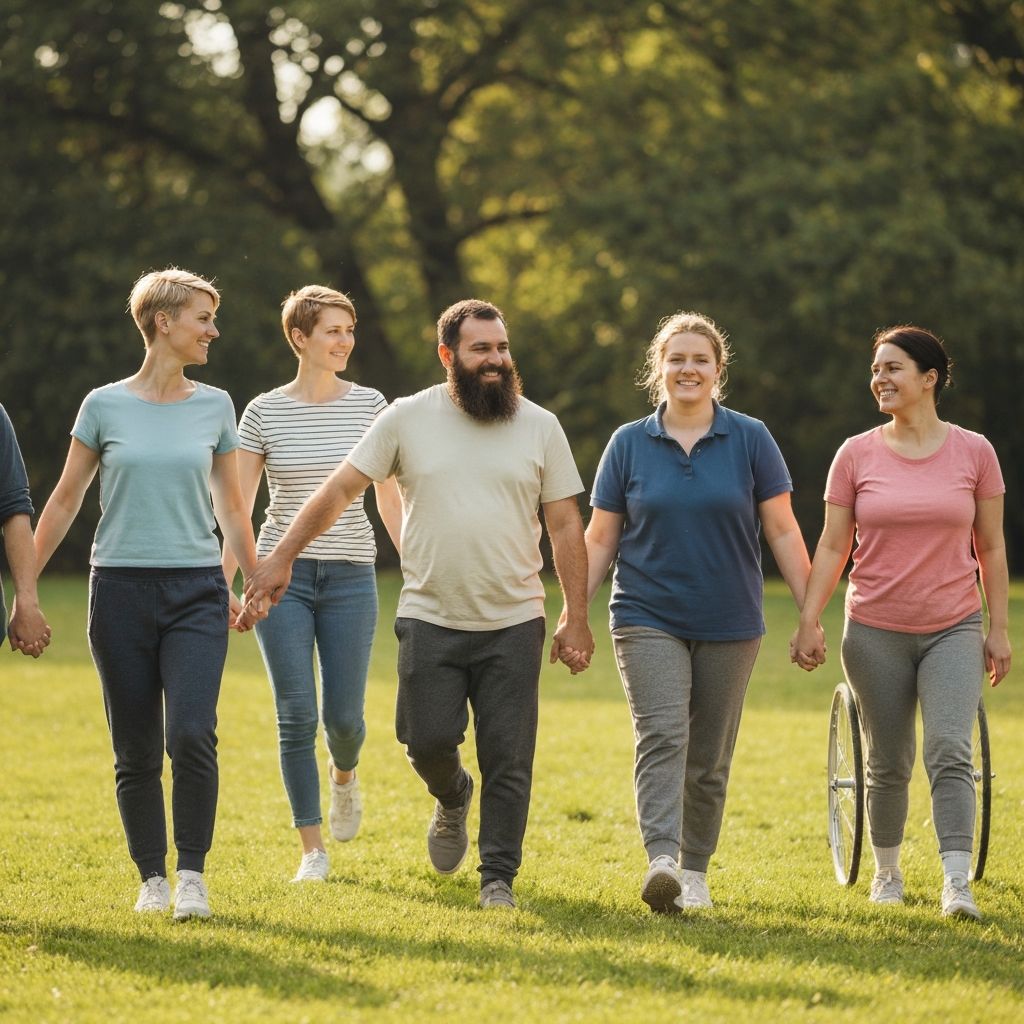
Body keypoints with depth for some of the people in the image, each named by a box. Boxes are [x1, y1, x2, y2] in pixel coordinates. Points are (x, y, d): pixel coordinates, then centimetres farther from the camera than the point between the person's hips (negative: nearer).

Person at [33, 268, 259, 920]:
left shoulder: (215, 406, 7)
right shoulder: (106, 406, 2)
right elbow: (65, 501, 9)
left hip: (197, 592, 0)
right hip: (122, 590, 0)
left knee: (192, 735, -16)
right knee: (136, 750, 3)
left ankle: (192, 876, -6)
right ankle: (152, 878, 15)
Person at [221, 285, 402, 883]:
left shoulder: (370, 407, 4)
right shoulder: (265, 412, 1)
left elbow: (391, 498, 10)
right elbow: (238, 505, 3)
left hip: (350, 575, 1)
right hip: (282, 573, -1)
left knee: (344, 717, -1)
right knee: (296, 715, -5)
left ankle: (344, 773, 36)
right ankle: (313, 849, 3)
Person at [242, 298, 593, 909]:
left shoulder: (540, 427, 2)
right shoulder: (408, 419, 0)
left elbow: (567, 527, 4)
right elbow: (339, 492, 3)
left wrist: (577, 618, -1)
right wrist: (282, 558, -2)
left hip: (513, 625, 0)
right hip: (430, 621, 0)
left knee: (509, 760, 0)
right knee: (428, 741, -4)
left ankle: (499, 879, 12)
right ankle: (454, 800, 30)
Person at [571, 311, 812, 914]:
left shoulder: (750, 440, 2)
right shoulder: (629, 444, 4)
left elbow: (783, 531, 3)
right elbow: (600, 539, 8)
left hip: (729, 625, 1)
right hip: (648, 620, -1)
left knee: (709, 757, 6)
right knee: (662, 735, -18)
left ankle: (695, 871, 17)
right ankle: (661, 861, -31)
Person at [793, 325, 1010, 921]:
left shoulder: (974, 453, 0)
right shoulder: (856, 455, 1)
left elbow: (992, 547, 5)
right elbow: (833, 546, 3)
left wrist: (999, 630, 3)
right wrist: (809, 621, -4)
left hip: (953, 630, -1)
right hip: (876, 632, 1)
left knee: (950, 752, -15)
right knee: (889, 765, 8)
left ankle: (958, 885, -19)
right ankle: (887, 873, 26)